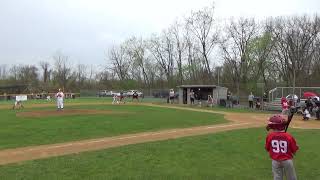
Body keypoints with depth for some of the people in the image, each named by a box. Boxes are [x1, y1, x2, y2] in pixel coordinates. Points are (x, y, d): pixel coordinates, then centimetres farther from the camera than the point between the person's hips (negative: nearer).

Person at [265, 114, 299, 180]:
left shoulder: (270, 136, -13)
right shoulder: (288, 136, -14)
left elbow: (267, 148, 0)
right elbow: (294, 151, -6)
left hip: (275, 161, 0)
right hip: (287, 160, 0)